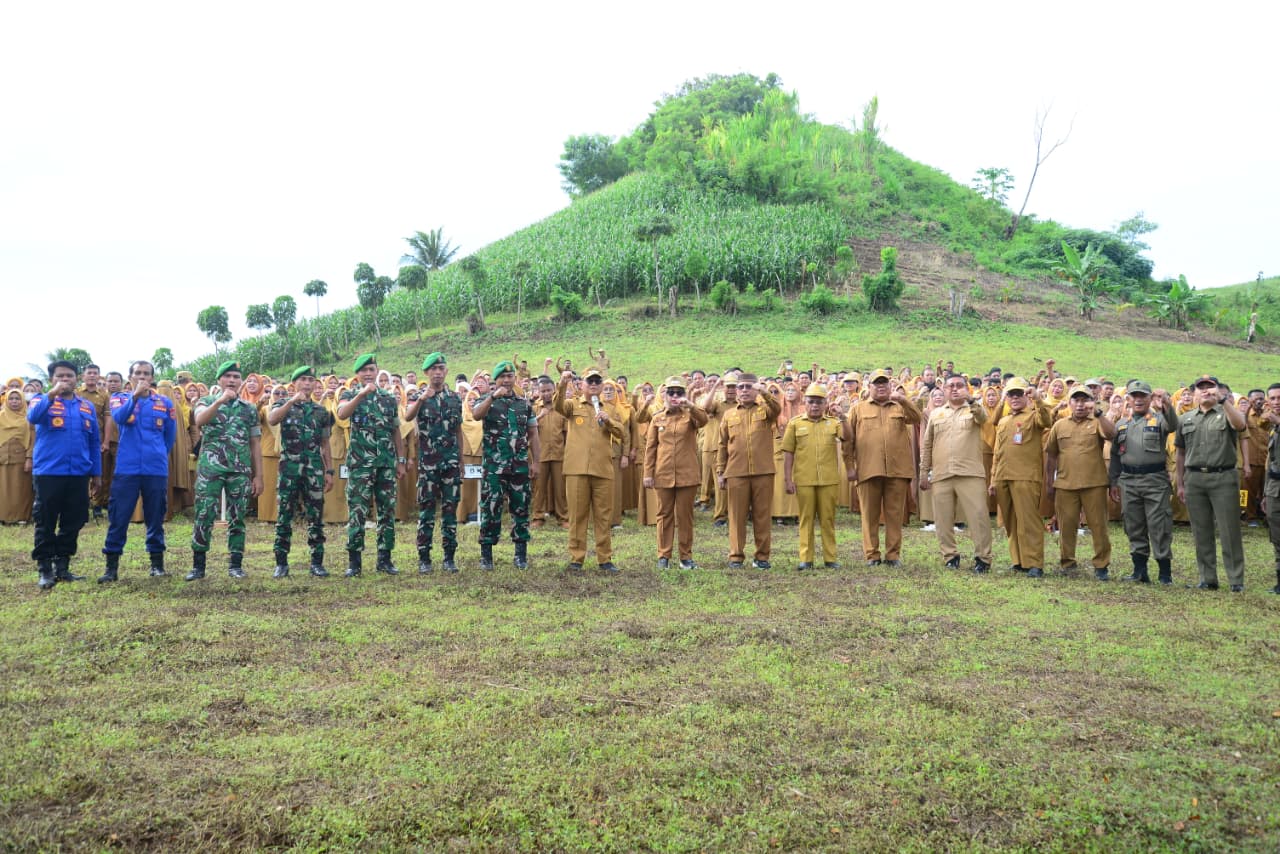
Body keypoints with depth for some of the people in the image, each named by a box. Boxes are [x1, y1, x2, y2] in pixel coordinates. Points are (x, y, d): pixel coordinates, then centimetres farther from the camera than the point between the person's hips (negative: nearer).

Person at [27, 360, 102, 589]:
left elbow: (94, 442, 15)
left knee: (73, 523, 8)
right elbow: (32, 417, -21)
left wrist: (97, 472, 12)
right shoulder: (42, 400, 3)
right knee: (46, 523, 2)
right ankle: (45, 569, 9)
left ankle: (62, 566, 19)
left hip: (79, 474, 3)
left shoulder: (87, 407, 12)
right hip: (48, 472, -3)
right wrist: (52, 395, -33)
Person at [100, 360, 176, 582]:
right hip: (126, 469, -1)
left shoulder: (165, 403, 7)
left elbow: (170, 436, 15)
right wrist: (135, 395, -28)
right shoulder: (120, 398, 5)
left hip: (157, 469, 1)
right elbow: (118, 417, -17)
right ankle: (112, 566, 5)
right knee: (118, 517, -1)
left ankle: (157, 562, 20)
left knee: (155, 517, 9)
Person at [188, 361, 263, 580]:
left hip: (240, 471, 2)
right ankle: (198, 566, 5)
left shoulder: (250, 409, 11)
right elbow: (199, 421, -17)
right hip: (210, 468, -1)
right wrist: (220, 401, -29)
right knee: (203, 517, -3)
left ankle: (236, 564, 12)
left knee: (237, 518, 4)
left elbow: (255, 444, 11)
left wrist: (258, 476, 6)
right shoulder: (207, 402, 7)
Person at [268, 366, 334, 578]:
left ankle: (317, 562, 9)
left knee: (316, 517, 2)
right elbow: (271, 420, -18)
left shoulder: (321, 410, 12)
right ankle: (281, 563, 8)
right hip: (289, 467, -2)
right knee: (284, 516, 1)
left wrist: (329, 471, 9)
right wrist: (292, 401, -23)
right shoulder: (283, 404, 5)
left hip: (314, 468, 2)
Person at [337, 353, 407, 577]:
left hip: (387, 463, 3)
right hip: (360, 464, -3)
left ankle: (384, 558, 14)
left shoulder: (389, 397, 12)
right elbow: (342, 413, -21)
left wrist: (401, 460, 11)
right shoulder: (350, 395, 3)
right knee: (357, 512, -3)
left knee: (387, 511, 5)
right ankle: (354, 561, 4)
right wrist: (362, 394, -30)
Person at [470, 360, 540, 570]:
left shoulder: (525, 404, 11)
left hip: (520, 466, 3)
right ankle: (486, 554, 8)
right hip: (494, 466, -2)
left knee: (521, 508, 6)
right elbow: (476, 415, -20)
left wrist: (535, 462, 5)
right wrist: (494, 396, -29)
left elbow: (532, 435, 12)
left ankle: (521, 554, 15)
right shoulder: (487, 400, 3)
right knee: (490, 508, -1)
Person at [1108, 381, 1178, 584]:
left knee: (1159, 526, -3)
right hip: (1128, 481, 4)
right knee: (1134, 527, 8)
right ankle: (1140, 571, 16)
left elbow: (1173, 426, -24)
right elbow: (1115, 455, 17)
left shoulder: (1159, 419, 1)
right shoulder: (1121, 424, 15)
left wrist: (1167, 405, -43)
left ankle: (1165, 573, 4)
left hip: (1155, 479, -4)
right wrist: (1114, 482, 13)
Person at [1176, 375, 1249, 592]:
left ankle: (1237, 580, 5)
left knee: (1229, 531, -2)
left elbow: (1240, 425, -22)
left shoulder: (1227, 413, 3)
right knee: (1201, 533, 8)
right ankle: (1208, 579, 16)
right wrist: (1180, 483, 13)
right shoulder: (1185, 419, 13)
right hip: (1194, 479, 4)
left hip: (1223, 478, -4)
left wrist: (1224, 401, -27)